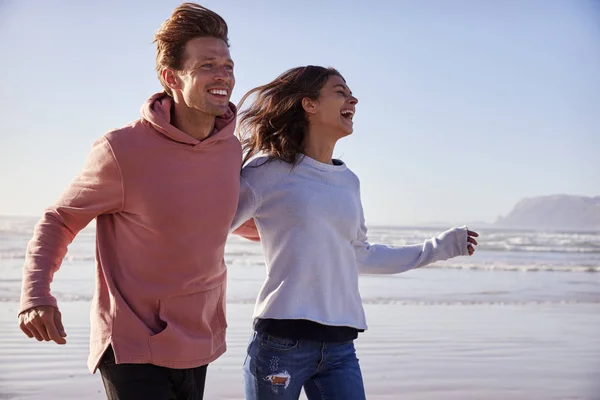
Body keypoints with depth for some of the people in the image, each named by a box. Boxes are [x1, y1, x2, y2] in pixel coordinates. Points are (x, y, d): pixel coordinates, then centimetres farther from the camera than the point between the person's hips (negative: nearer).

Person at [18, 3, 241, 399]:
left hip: (199, 350, 6)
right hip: (134, 349, -6)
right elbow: (58, 220, -5)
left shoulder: (232, 148, 1)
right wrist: (36, 294, -19)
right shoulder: (123, 150, -16)